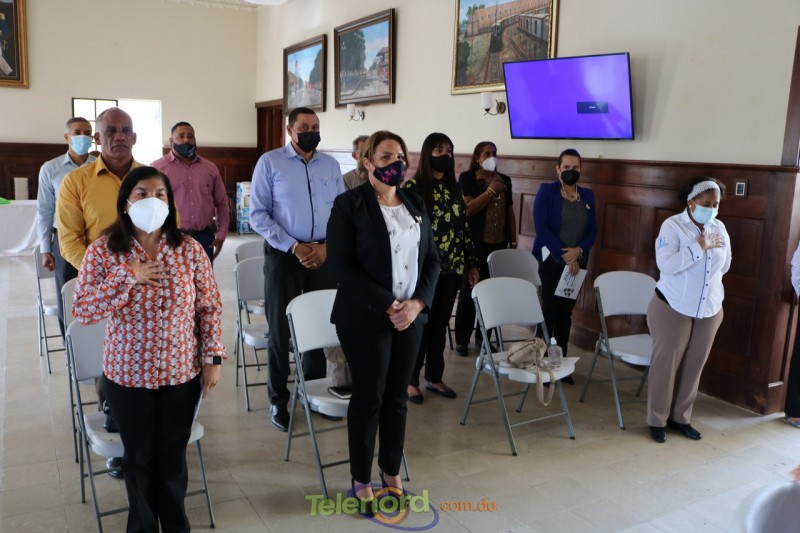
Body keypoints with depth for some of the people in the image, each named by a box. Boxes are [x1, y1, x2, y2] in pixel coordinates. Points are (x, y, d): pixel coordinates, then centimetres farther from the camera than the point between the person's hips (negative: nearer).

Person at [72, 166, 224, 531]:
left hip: (182, 372, 1)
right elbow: (82, 312, -12)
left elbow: (210, 308, -2)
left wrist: (213, 358, -5)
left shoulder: (189, 249, -7)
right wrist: (127, 277, -22)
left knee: (173, 456, 15)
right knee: (139, 457, 16)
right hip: (127, 375, 0)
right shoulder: (103, 251, -8)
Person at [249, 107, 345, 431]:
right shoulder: (270, 162, -2)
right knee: (281, 327, 5)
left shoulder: (331, 165, 9)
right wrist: (293, 247, -14)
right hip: (284, 253, -3)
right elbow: (257, 214, -7)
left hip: (324, 254, 3)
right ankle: (278, 399, 20)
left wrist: (327, 246, -7)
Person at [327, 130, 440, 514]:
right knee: (368, 397, 3)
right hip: (366, 318, -5)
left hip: (411, 316, 5)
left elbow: (432, 259, 10)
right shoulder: (349, 204, -6)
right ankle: (361, 481, 20)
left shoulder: (415, 204, 10)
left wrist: (418, 303, -7)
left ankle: (392, 472, 29)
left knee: (397, 397, 12)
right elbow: (340, 265, -14)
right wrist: (387, 305, -18)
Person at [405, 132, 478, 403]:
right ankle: (411, 380, 16)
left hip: (451, 268, 5)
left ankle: (434, 378, 24)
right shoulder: (414, 186, -6)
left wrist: (472, 263, 12)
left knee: (439, 324, 12)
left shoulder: (453, 188, 12)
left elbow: (464, 228, 13)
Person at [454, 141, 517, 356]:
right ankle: (462, 339, 9)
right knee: (469, 290, 1)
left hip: (499, 244, 4)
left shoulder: (504, 180, 13)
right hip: (475, 244, -4)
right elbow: (468, 209, -12)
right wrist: (491, 190, -15)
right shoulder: (467, 178, -1)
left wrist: (513, 241, 11)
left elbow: (510, 211, 15)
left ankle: (483, 336, 18)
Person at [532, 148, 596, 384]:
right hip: (552, 261, -4)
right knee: (550, 312, -5)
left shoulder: (587, 195, 11)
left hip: (577, 262, 5)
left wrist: (578, 251, -12)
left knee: (566, 314, 9)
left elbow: (592, 230, 8)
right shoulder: (546, 191, -4)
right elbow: (542, 228, -12)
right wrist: (564, 256, -16)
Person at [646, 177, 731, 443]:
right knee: (666, 364, 2)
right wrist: (699, 247, -24)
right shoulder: (672, 225, -12)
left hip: (709, 310, 6)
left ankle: (680, 417, 26)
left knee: (693, 365, 12)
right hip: (673, 308, -5)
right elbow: (665, 265, -24)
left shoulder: (719, 228, 5)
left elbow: (724, 265, 19)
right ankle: (657, 420, 15)